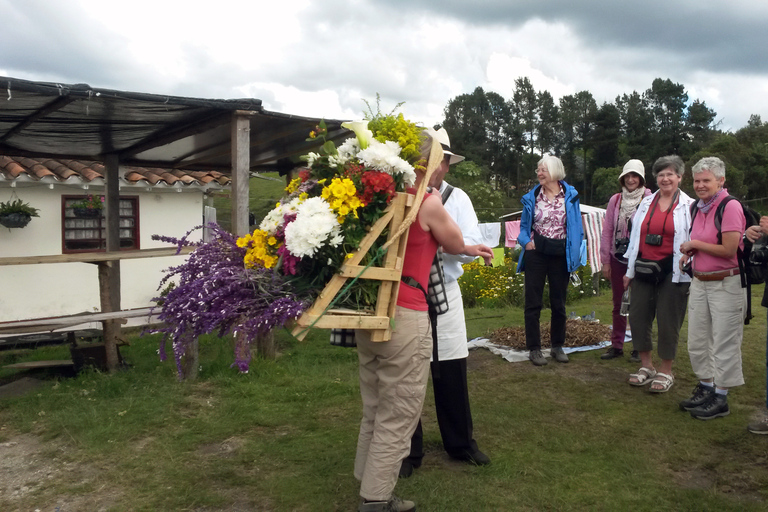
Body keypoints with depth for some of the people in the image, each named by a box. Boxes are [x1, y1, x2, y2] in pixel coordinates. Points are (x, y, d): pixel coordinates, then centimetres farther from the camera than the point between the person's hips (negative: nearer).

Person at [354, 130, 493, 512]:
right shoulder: (428, 202, -10)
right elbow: (454, 245, 7)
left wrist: (469, 250, 35)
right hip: (404, 318, -8)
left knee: (374, 415, 17)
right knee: (396, 420, 3)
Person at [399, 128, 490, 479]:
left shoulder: (457, 198, 2)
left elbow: (472, 246, -7)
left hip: (443, 293, 2)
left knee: (452, 371, 10)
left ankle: (460, 443, 31)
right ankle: (409, 450, 26)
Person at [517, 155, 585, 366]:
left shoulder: (570, 195, 0)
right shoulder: (532, 196, 2)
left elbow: (577, 226, 4)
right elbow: (524, 226, 10)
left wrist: (575, 252, -3)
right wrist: (526, 240, -10)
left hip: (560, 254, 0)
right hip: (536, 252, 0)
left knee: (559, 302, 11)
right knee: (533, 302, 0)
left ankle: (557, 346, 24)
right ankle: (534, 348, 9)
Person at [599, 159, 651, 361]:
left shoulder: (649, 200, -5)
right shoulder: (615, 200, 5)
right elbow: (607, 231, 7)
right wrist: (605, 261, 4)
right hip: (618, 259, 4)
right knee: (618, 304, 11)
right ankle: (617, 345, 21)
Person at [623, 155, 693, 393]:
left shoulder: (689, 206, 0)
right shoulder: (646, 203, 12)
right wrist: (629, 270, 12)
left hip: (672, 272, -4)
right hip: (644, 268, 4)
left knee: (668, 321, 2)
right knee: (637, 316, 6)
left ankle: (666, 371, 17)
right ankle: (646, 366, 23)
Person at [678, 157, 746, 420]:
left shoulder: (730, 206, -16)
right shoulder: (698, 206, 10)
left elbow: (729, 249, -21)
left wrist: (695, 244, -11)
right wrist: (690, 252, 5)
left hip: (726, 284, -8)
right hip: (699, 282, 8)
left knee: (723, 344, 2)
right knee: (696, 342, 14)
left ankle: (720, 399, 14)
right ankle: (706, 387, 31)